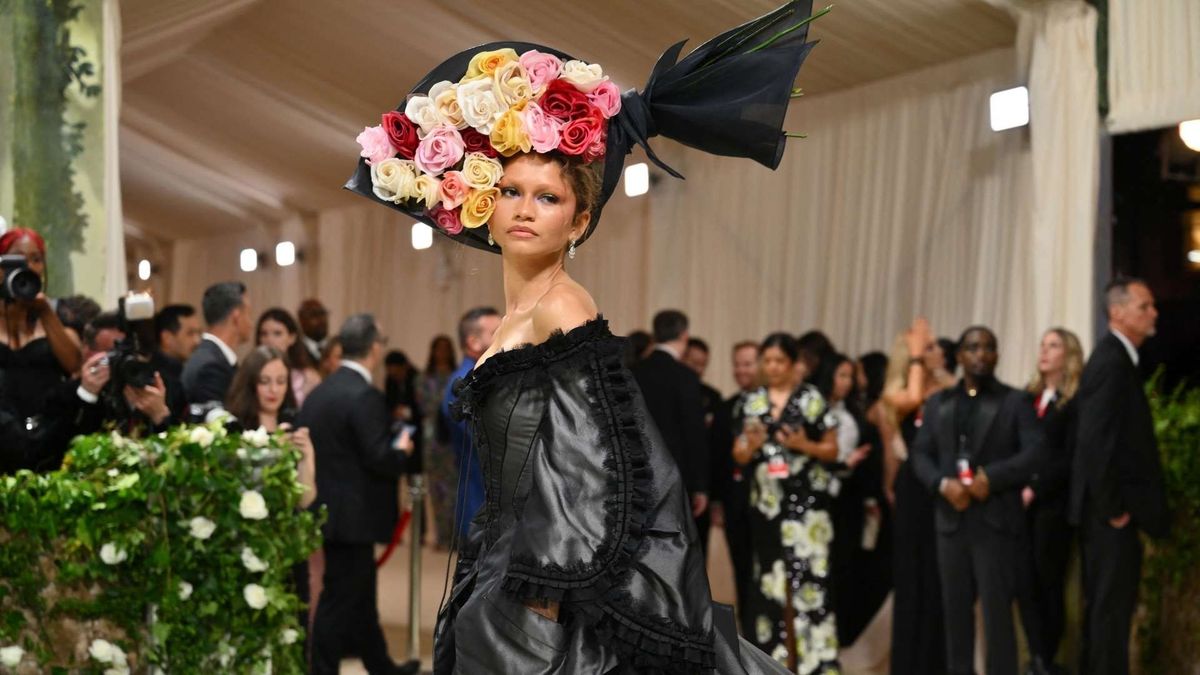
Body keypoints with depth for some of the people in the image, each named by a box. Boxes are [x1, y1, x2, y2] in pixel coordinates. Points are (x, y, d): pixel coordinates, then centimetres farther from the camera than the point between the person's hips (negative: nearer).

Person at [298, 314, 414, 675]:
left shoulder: (318, 393, 6)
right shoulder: (364, 396, -19)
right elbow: (380, 459, -23)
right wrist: (402, 450, -2)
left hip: (328, 508, 9)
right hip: (354, 515, -9)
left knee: (360, 596, 20)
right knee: (340, 602, 0)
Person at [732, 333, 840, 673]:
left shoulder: (811, 398, -1)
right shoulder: (749, 402, 8)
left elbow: (832, 450, 2)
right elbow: (739, 457, 10)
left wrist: (804, 445, -15)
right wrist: (751, 445, -12)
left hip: (807, 501, -3)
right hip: (766, 503, 4)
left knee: (808, 578, -9)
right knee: (771, 581, 7)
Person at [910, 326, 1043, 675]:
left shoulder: (1015, 401, 5)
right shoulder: (938, 403, 15)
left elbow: (1035, 453, -6)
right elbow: (919, 454, 8)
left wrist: (990, 479, -17)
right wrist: (943, 484, -11)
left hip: (996, 521, -4)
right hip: (951, 519, 4)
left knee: (997, 609, -5)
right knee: (955, 609, 8)